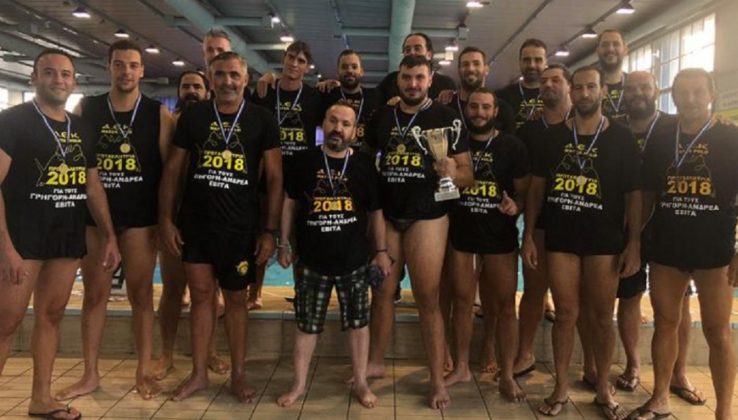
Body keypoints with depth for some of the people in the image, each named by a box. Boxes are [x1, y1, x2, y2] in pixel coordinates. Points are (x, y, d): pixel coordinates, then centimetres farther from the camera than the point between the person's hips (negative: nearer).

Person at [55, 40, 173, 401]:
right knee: (94, 294, 8)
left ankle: (144, 371, 18)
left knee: (141, 294, 6)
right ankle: (90, 374, 21)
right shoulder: (86, 109, 5)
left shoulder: (158, 113, 0)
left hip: (140, 218, -2)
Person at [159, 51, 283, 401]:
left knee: (236, 299, 9)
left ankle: (238, 374, 22)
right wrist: (166, 219, -1)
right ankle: (199, 373, 23)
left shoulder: (261, 120, -1)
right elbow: (173, 169, 7)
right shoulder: (193, 116, 4)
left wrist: (270, 231, -7)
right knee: (201, 295, 9)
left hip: (240, 227, -1)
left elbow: (274, 178, -2)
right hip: (194, 224, 2)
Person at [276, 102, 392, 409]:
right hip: (311, 260, 0)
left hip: (353, 260, 0)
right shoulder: (306, 162, 0)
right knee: (307, 324, 10)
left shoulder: (364, 165, 0)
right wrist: (284, 244, 5)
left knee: (358, 321, 9)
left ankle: (360, 383, 24)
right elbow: (290, 203, 7)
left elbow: (375, 211, 5)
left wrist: (381, 251, 2)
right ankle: (299, 384, 25)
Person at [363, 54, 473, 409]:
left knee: (427, 298, 0)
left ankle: (437, 380, 10)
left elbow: (467, 174, -3)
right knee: (383, 290, 11)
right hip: (385, 214, 4)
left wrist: (453, 171, -26)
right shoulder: (382, 116, 8)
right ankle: (376, 362, 28)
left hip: (427, 216, -3)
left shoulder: (446, 118, -2)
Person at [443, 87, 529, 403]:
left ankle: (507, 375, 17)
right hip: (460, 232, 2)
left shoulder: (512, 146, -1)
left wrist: (516, 206, -19)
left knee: (505, 305, 4)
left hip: (500, 234, -1)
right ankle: (461, 367, 25)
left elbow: (524, 190, 2)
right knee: (462, 301, 11)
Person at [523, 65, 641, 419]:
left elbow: (634, 194, 1)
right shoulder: (554, 136, 5)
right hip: (560, 239, 1)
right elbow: (537, 187, 6)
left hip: (605, 240, -1)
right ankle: (561, 388, 19)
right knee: (565, 315, 7)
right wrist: (528, 235, 1)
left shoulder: (621, 138, 1)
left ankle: (603, 390, 23)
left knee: (601, 318, 8)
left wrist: (634, 243, -6)